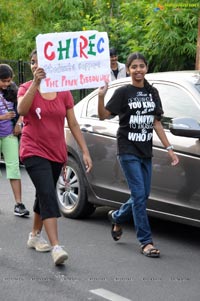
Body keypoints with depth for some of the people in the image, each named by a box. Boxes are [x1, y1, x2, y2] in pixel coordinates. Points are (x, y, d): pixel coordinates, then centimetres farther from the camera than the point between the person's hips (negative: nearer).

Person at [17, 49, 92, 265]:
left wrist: (85, 151, 1)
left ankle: (35, 235, 38)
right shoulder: (26, 88, -4)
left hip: (57, 153, 4)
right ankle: (56, 247, -25)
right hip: (34, 151, -4)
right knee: (48, 196, -19)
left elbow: (73, 124, 6)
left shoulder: (63, 92, 4)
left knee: (45, 195, 18)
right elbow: (21, 110, -27)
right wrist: (35, 83, -36)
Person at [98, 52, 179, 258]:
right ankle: (146, 241, -4)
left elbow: (156, 124, 13)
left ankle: (117, 217, 37)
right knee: (139, 194, -9)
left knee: (142, 195, 10)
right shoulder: (123, 92, -4)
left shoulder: (152, 93, 10)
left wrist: (169, 149, 9)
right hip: (128, 150, -6)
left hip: (145, 151, 6)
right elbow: (104, 115, -11)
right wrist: (101, 96, -28)